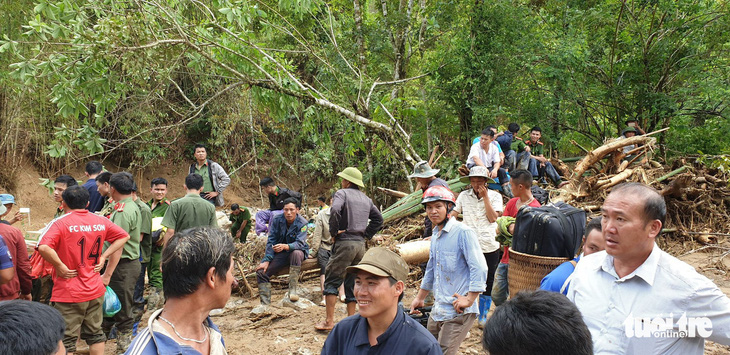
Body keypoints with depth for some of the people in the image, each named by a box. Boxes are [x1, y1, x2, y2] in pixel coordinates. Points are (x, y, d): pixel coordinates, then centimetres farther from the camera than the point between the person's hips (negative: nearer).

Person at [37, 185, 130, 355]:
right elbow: (124, 236, 12)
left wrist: (60, 266, -15)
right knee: (95, 334, 18)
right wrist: (104, 256, 7)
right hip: (95, 290, 5)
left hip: (69, 293, -5)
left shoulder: (60, 223, -13)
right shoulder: (101, 221, 2)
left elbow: (43, 247, -28)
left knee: (66, 340, 6)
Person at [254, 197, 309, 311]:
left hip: (297, 251, -4)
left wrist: (285, 246, -46)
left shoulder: (302, 223, -15)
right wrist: (266, 260, -15)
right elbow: (271, 241, -5)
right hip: (280, 254, 4)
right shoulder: (277, 220, -6)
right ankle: (265, 304, -9)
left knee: (296, 253, -40)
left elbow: (299, 243, -26)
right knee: (261, 271, -15)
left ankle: (293, 289, -35)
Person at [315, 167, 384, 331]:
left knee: (331, 280, -1)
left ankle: (329, 321, -4)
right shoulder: (366, 199, 17)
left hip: (345, 243, -6)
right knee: (352, 283, 13)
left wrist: (333, 232, -12)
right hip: (361, 244, 7)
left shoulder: (342, 193, -4)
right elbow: (378, 219, 19)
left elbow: (335, 210, -23)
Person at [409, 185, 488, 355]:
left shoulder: (463, 232, -13)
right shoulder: (435, 235, 15)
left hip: (458, 311, -9)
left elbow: (479, 268, -18)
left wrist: (469, 300, -20)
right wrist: (420, 298, 30)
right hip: (437, 310, 9)